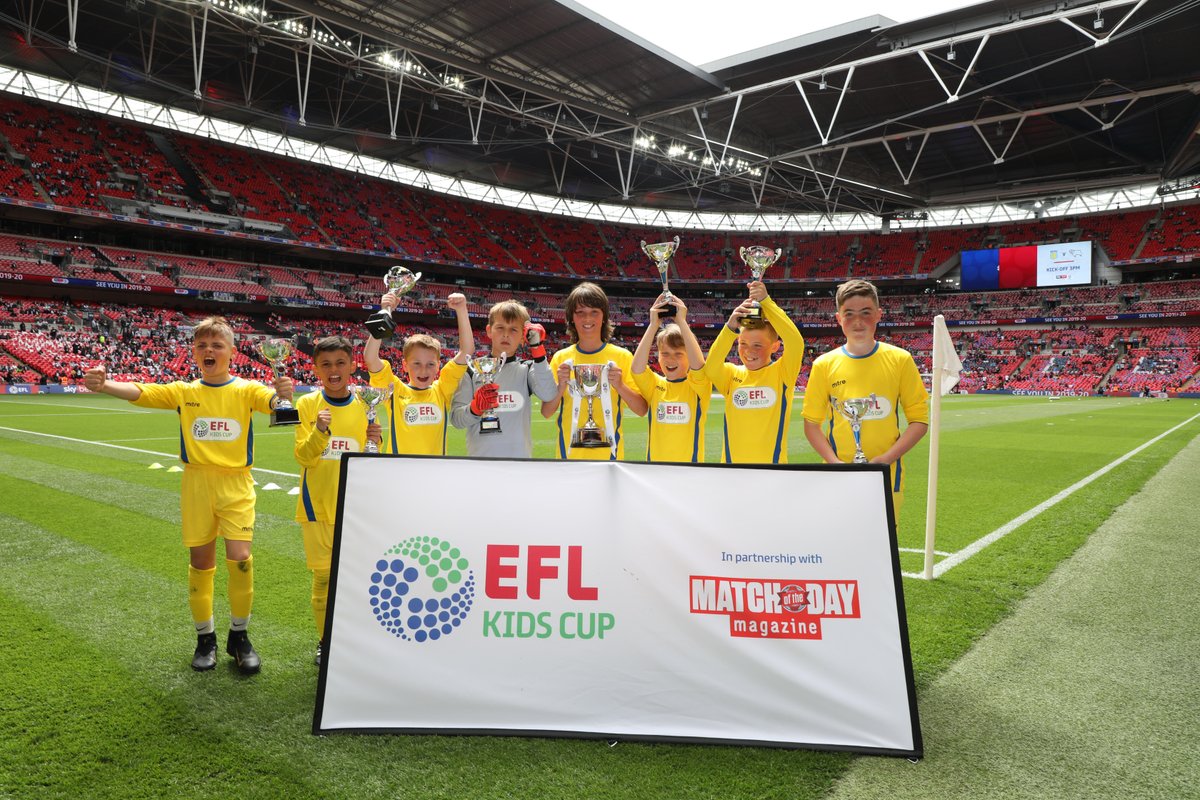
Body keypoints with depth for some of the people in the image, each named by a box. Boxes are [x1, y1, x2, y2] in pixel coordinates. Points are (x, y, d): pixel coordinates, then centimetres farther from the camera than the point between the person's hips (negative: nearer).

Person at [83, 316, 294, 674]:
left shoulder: (245, 390, -3)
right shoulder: (183, 392, 3)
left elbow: (271, 401, -22)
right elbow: (139, 392, -9)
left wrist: (282, 393, -46)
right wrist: (103, 384, -29)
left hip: (236, 485, -2)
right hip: (196, 485, 2)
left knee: (240, 558, -11)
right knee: (200, 562, 9)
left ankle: (239, 636, 11)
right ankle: (205, 637, 26)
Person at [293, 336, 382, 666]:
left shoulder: (364, 406, 2)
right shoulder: (307, 404, -1)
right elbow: (303, 456, -9)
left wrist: (375, 443, -19)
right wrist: (320, 432, -26)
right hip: (317, 505, -1)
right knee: (323, 576, 7)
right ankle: (325, 641, 24)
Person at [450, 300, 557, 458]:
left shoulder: (526, 370, 5)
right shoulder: (472, 370, 3)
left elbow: (548, 394, -15)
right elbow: (455, 418, 0)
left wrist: (538, 349, -15)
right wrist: (476, 408, -22)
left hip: (520, 457, 1)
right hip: (480, 458, 0)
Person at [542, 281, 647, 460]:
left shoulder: (622, 356, -1)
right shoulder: (561, 358, 3)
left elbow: (642, 410, -3)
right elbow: (546, 413, 2)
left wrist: (620, 386, -19)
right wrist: (560, 387, -15)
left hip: (608, 452, -1)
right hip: (569, 452, 1)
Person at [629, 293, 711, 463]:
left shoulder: (698, 385, -3)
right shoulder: (655, 386, 2)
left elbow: (698, 364, -24)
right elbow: (637, 369, -18)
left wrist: (681, 322, -24)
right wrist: (653, 325, -20)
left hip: (690, 461, -2)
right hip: (655, 460, 2)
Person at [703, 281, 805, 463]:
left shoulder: (782, 373, -2)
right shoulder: (731, 374, 3)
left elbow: (795, 342, -19)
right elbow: (710, 368, -18)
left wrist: (766, 302, -23)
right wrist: (730, 328, -29)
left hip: (772, 461, -2)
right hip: (732, 460, 2)